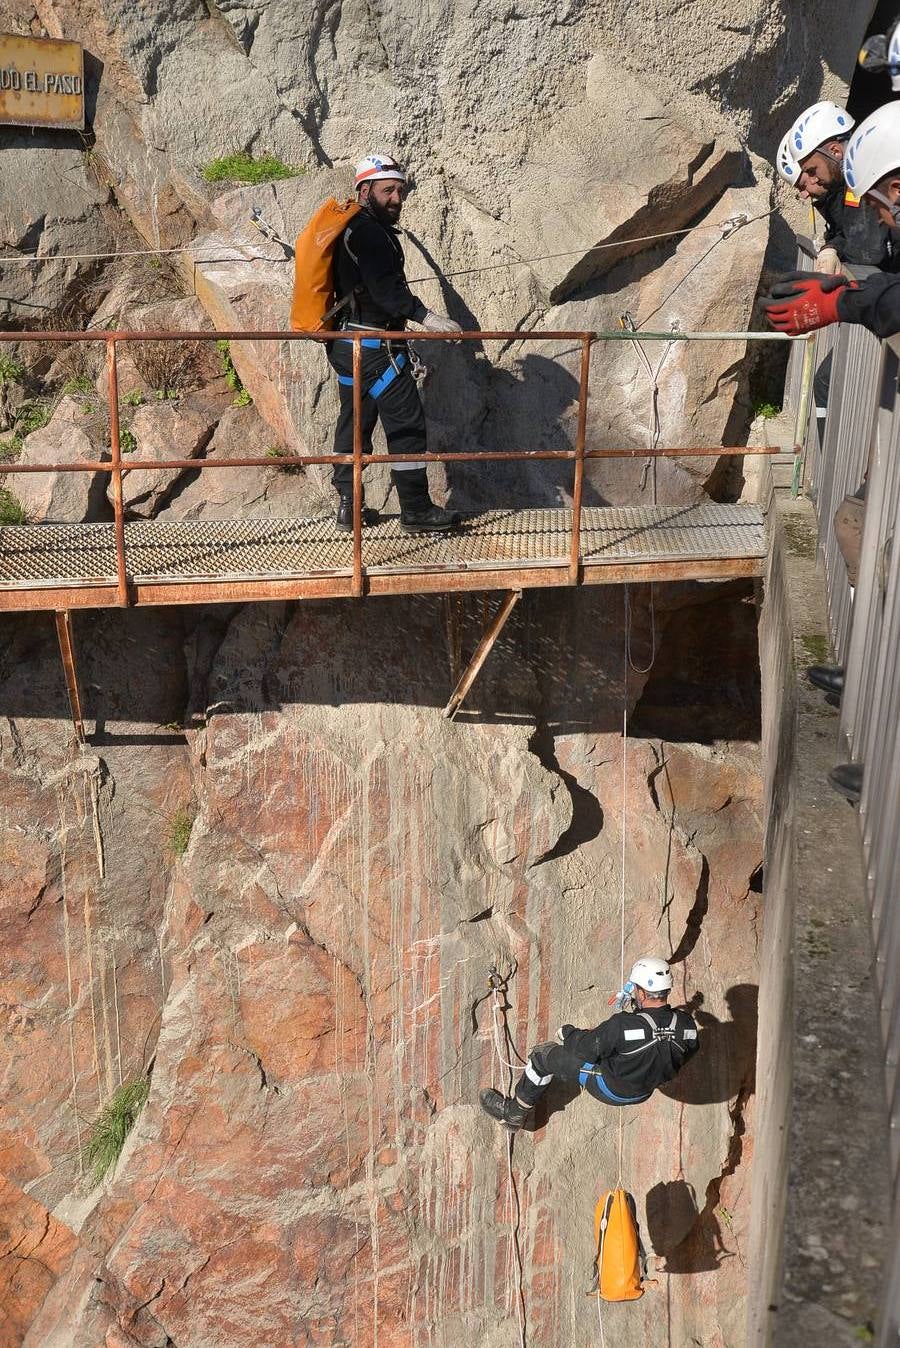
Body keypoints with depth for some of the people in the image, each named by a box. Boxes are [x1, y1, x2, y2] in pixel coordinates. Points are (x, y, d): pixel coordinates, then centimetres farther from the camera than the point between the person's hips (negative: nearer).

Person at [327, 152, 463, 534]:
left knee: (354, 424, 13)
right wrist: (426, 317, -31)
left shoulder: (352, 229, 17)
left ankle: (349, 507, 19)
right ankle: (417, 511, 0)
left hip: (346, 344, 11)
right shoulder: (369, 232, -15)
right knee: (407, 424, -4)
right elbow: (385, 289, -25)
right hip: (375, 348, -11)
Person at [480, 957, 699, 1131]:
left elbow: (587, 1048, -21)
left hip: (611, 1090, -6)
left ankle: (513, 1114, 28)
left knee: (543, 1056, 10)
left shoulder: (622, 1025, -36)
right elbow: (690, 1049, 2)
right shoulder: (687, 1024, -21)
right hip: (645, 1093, 6)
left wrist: (568, 1034, 2)